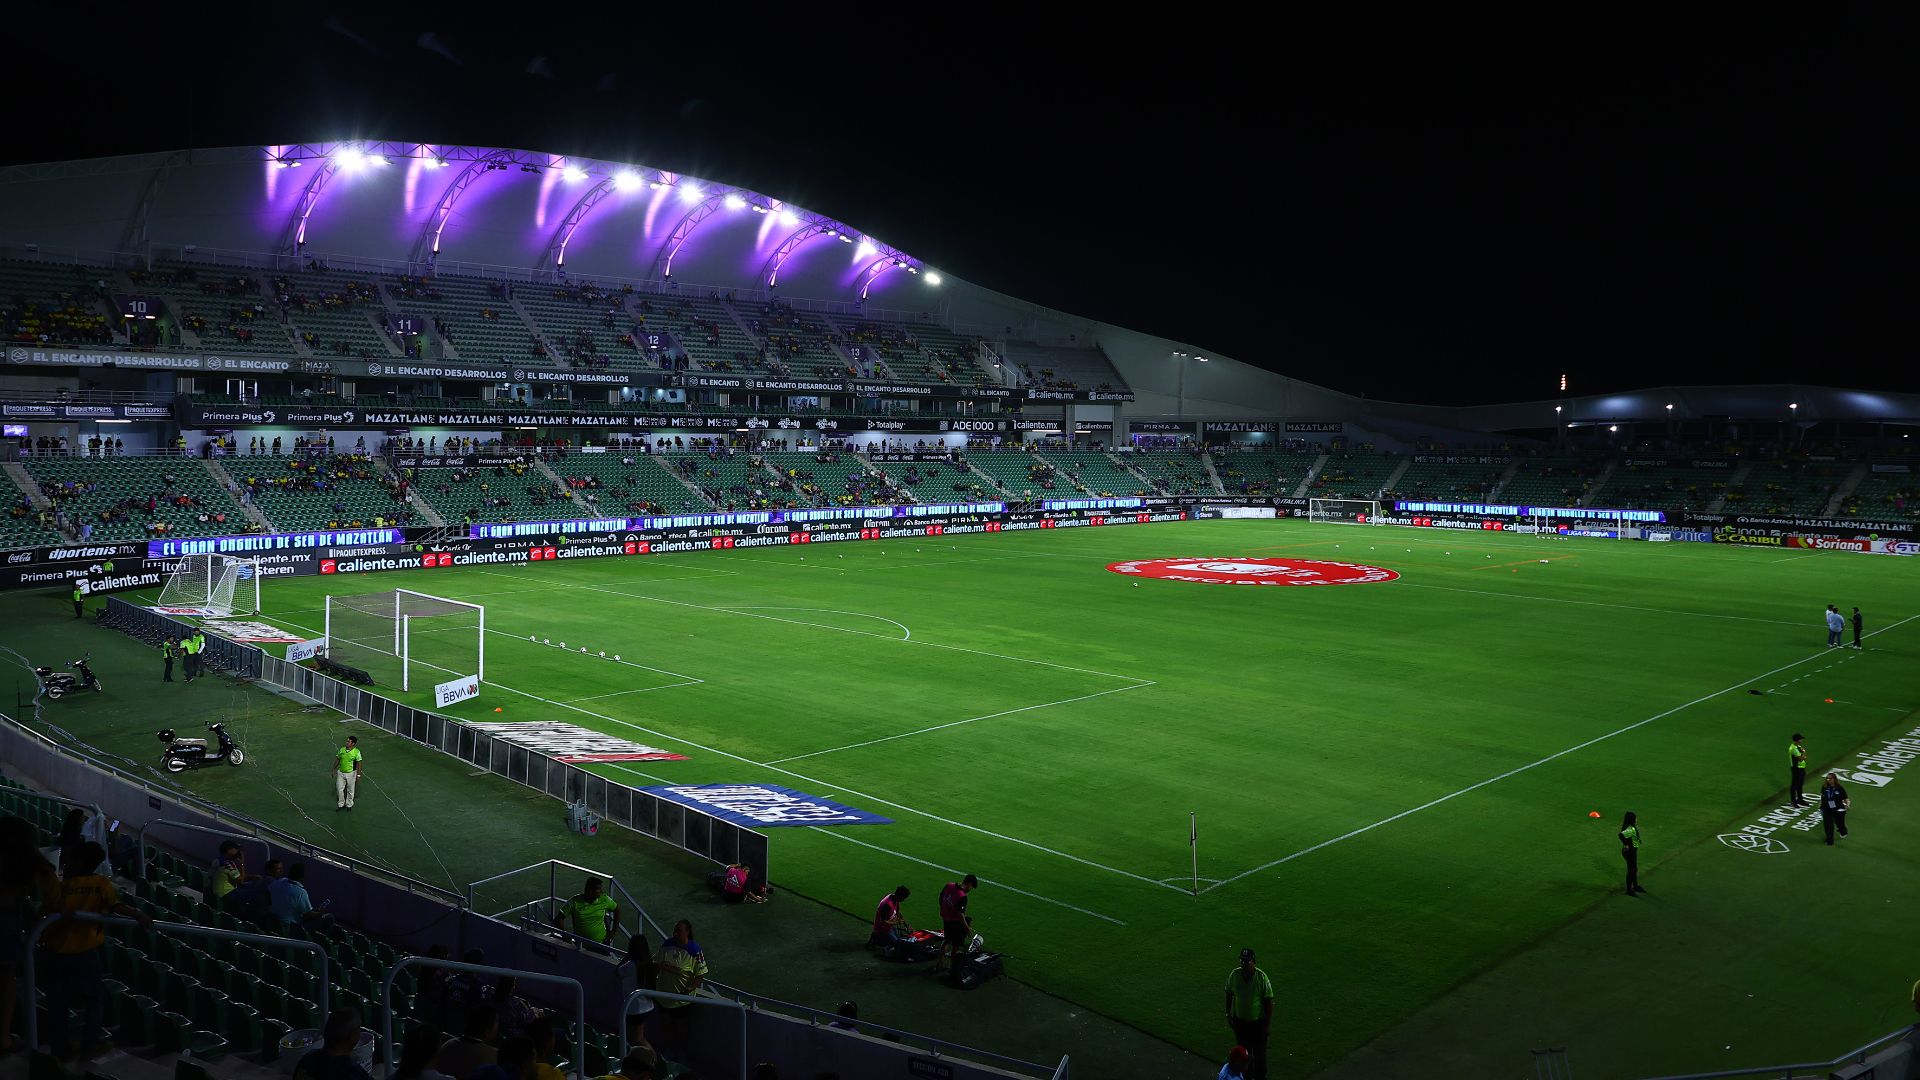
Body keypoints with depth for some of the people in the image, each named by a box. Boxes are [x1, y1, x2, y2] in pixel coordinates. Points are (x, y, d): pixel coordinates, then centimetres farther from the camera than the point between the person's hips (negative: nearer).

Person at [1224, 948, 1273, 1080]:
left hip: (1258, 1022, -3)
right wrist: (1228, 1015, 5)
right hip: (1239, 1020, 3)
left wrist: (1268, 1022, -11)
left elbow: (1269, 1000, -13)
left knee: (1259, 1053, 11)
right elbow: (1229, 995, 2)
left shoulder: (1261, 977, -21)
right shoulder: (1234, 974, -12)